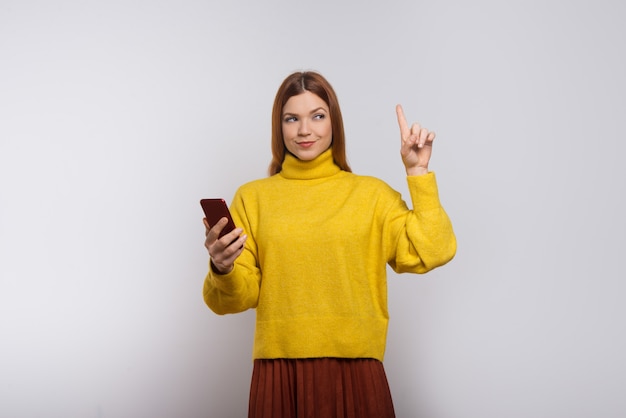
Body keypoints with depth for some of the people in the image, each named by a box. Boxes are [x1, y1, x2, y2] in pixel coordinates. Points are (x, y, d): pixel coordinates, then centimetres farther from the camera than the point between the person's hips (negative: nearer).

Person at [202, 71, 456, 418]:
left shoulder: (372, 194, 6)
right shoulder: (252, 197, 7)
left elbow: (432, 253, -7)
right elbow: (236, 298, 4)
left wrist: (418, 172, -3)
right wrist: (223, 270, -17)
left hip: (355, 373, 0)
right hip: (278, 374, 0)